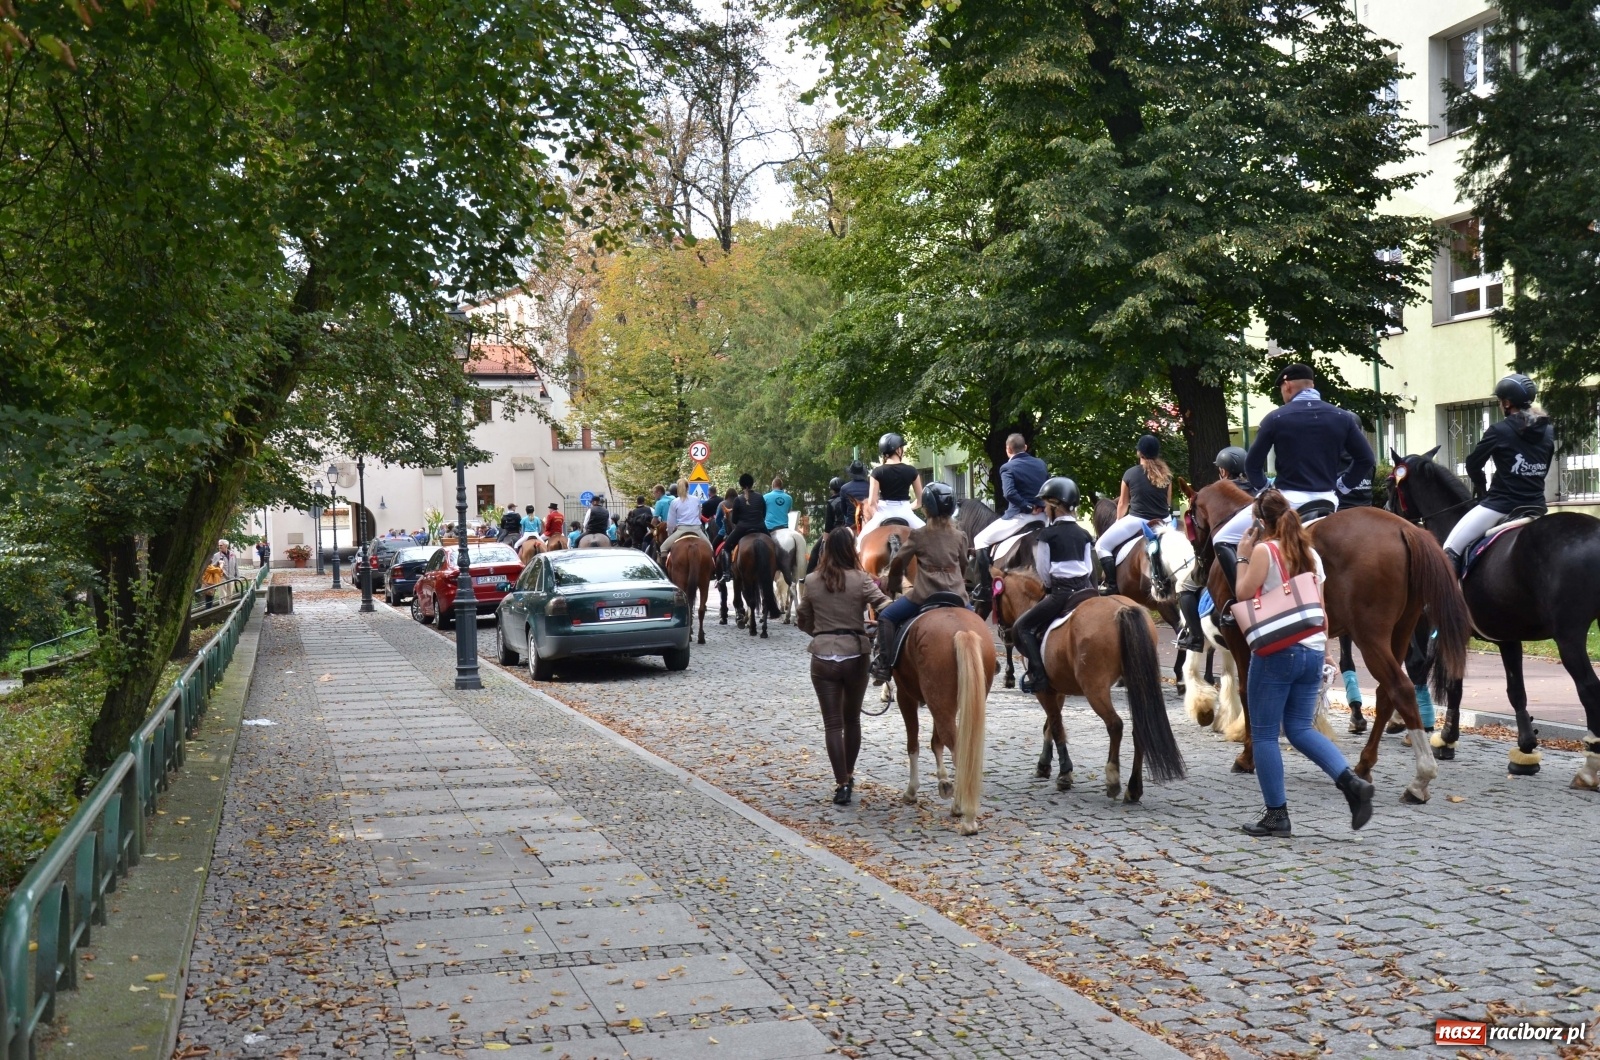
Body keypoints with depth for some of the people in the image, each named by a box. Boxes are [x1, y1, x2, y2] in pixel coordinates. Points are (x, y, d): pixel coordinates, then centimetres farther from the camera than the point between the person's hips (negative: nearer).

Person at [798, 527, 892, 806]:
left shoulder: (812, 581, 0)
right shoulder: (861, 579, -8)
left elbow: (803, 622, 10)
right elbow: (886, 610, -18)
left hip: (823, 658, 0)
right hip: (855, 656, 0)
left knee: (833, 724, 4)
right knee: (852, 719, 18)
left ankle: (842, 784, -1)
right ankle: (848, 775, 32)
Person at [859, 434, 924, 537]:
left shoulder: (878, 471, -4)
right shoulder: (911, 471, -1)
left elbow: (871, 502, -7)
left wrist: (875, 515, 8)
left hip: (884, 513, -1)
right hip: (905, 513, 1)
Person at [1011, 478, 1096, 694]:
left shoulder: (1048, 534, -6)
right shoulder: (1083, 534, 9)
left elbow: (1043, 571, -2)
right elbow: (1089, 568, 10)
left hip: (1061, 593, -7)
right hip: (1085, 589, 7)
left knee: (1022, 627, 5)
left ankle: (1038, 676, -8)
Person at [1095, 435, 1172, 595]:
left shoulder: (1130, 473, -3)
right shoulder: (1166, 474, 5)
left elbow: (1122, 504, 7)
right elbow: (1169, 502, 17)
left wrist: (1118, 524, 23)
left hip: (1137, 521, -4)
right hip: (1163, 522, 4)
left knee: (1102, 545, 7)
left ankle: (1112, 584, -3)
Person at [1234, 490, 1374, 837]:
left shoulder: (1264, 550, -8)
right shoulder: (1311, 553, 13)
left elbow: (1243, 594, -6)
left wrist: (1243, 558, 4)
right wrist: (1323, 649, 21)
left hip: (1276, 651, -7)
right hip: (1312, 651, 7)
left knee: (1264, 734, 3)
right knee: (1300, 728, 14)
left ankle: (1276, 814, 4)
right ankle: (1351, 781, -6)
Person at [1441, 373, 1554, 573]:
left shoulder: (1500, 431, -9)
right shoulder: (1548, 432, 9)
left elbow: (1473, 464, -2)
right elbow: (1543, 469, 17)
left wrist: (1482, 488, 17)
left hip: (1501, 505, -6)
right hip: (1535, 507, 7)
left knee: (1451, 549, -3)